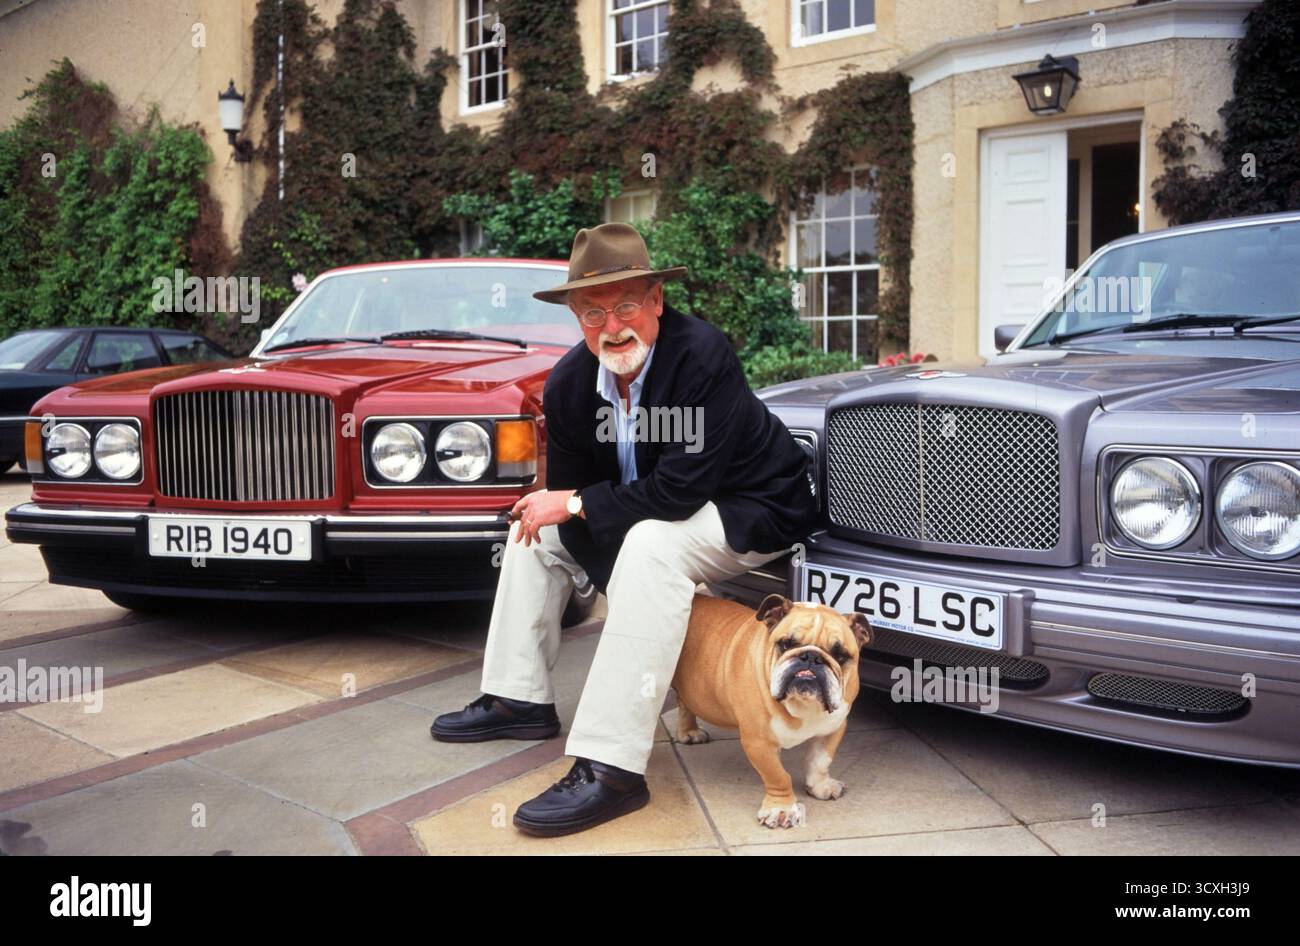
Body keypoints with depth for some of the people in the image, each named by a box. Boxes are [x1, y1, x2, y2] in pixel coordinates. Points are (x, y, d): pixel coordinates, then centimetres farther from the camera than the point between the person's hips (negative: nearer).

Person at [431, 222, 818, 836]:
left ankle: (610, 769, -35)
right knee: (537, 519, 7)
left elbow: (681, 490, -33)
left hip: (753, 513, -8)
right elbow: (569, 488, 1)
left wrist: (577, 506, -25)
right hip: (654, 503, 8)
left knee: (651, 544, -36)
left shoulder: (702, 355, -29)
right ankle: (520, 699, 14)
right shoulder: (570, 381, -9)